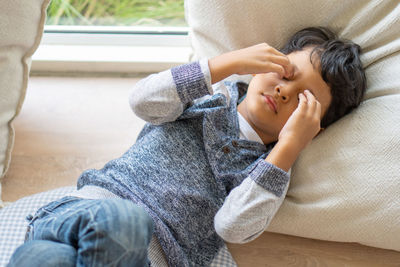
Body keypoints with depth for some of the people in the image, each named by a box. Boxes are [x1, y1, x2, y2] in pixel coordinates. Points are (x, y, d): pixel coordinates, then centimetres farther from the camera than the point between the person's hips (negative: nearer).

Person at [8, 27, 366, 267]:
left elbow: (233, 226, -9)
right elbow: (145, 102, -4)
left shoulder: (269, 170, 11)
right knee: (120, 218, -39)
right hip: (92, 204, 1)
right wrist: (229, 63, -8)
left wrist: (289, 147, -11)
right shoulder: (216, 95, 14)